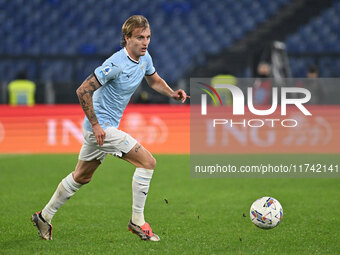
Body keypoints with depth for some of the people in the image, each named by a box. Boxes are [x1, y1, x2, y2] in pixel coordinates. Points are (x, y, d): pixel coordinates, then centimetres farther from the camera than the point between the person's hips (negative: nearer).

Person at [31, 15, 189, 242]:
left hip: (105, 127, 9)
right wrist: (95, 125, -22)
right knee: (147, 161, -15)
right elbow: (83, 90, -22)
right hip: (100, 126, -9)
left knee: (82, 177, 21)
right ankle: (137, 221, -7)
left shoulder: (144, 58, 3)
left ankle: (45, 216, 34)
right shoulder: (116, 64, -23)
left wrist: (172, 93, 3)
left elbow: (154, 80, 23)